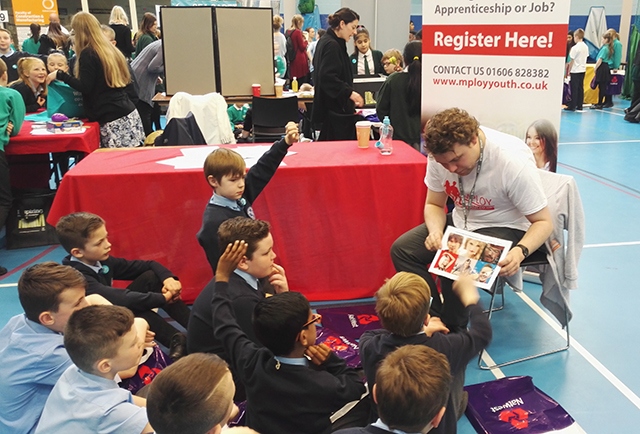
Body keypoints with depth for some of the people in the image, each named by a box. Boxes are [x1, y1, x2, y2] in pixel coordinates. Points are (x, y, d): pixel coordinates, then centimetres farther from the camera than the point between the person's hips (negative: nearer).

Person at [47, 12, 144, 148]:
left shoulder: (88, 54, -7)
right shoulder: (111, 49, 16)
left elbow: (85, 87, -13)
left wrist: (59, 75, -4)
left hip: (111, 118, -8)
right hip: (129, 114, 8)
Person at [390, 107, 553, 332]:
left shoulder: (514, 161, -29)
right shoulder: (441, 154, -14)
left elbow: (543, 222, -20)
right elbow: (434, 204, 1)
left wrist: (520, 251, -40)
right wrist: (436, 230, -22)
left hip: (504, 228, -5)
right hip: (461, 222, 6)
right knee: (402, 249, -11)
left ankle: (452, 331, -4)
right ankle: (435, 317, -2)